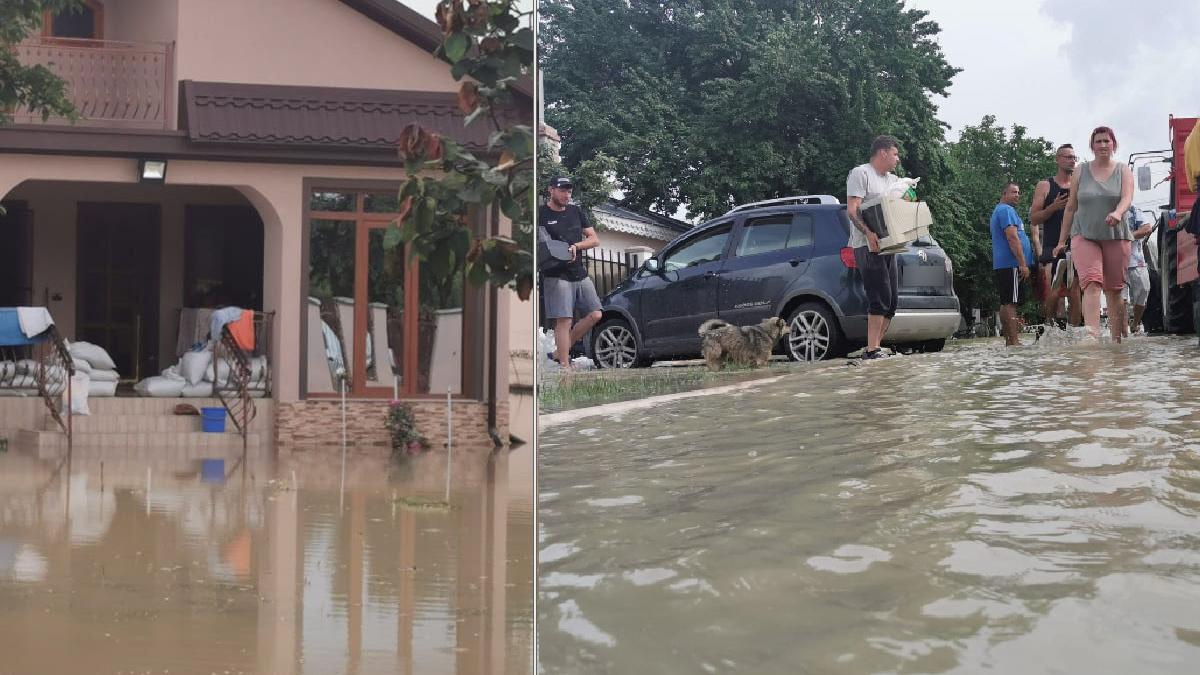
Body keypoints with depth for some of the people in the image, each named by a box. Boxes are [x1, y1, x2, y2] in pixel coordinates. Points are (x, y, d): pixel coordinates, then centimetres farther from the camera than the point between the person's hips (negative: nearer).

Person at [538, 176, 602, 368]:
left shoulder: (576, 212, 16)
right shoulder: (540, 214, 0)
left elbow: (594, 239, 12)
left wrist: (576, 246, -7)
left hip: (580, 274, 6)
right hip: (556, 275, -6)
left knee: (594, 314, 1)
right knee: (564, 321, -11)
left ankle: (560, 352, 11)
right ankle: (565, 365, -8)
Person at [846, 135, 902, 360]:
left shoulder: (892, 179, 23)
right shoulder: (860, 174, -4)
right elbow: (852, 210, -14)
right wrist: (868, 233, -28)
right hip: (868, 246, -9)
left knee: (892, 299, 7)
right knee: (880, 298, -15)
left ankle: (875, 346, 12)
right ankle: (872, 349, -15)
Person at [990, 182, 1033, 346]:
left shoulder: (999, 210, 25)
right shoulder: (1006, 210, -9)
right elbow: (1013, 238, -19)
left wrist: (1022, 263, 30)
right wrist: (1023, 264, -21)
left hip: (1002, 266, 11)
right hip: (1011, 265, -11)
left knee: (1006, 304, 9)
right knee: (1010, 303, -14)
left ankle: (1009, 341, 12)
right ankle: (1014, 341, -18)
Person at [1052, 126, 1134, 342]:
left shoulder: (1124, 171, 8)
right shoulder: (1081, 172, 10)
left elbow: (1127, 197, -10)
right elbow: (1071, 207, 12)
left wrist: (1118, 213, -33)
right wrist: (1062, 241, 12)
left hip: (1116, 236, 1)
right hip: (1084, 235, -1)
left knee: (1114, 290, 4)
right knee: (1091, 283, -21)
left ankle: (1116, 339, 12)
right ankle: (1093, 335, -35)